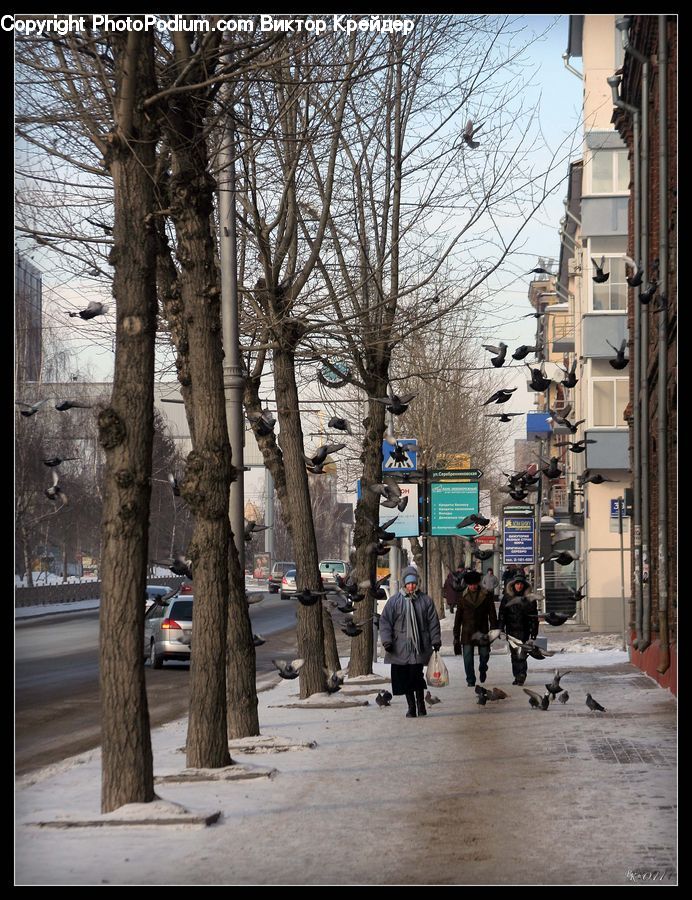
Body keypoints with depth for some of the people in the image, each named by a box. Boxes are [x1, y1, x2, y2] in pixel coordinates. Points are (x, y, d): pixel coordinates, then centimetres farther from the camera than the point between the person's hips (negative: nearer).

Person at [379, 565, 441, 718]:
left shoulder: (425, 600, 5)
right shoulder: (394, 601, 2)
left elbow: (433, 622, 9)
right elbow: (385, 621, 3)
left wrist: (435, 641, 6)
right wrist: (386, 640, -6)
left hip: (419, 647, -1)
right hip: (400, 647, 1)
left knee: (416, 675, -11)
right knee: (404, 677, 3)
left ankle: (420, 702, 9)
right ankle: (411, 707, 16)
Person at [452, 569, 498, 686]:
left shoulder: (487, 596, 1)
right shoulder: (463, 597, 3)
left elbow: (492, 614, 4)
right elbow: (458, 617, 7)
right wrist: (456, 635, 5)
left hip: (482, 631, 0)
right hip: (467, 632, 0)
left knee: (484, 655, 6)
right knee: (468, 657, -3)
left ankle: (482, 670, 37)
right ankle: (470, 680, 7)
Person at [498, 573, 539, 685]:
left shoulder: (529, 598, 2)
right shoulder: (507, 597, 6)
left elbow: (534, 615, 6)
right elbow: (502, 613, 7)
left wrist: (534, 630, 2)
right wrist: (501, 628, -1)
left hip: (524, 630, -3)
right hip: (511, 629, 3)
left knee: (521, 654, -14)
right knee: (514, 654, 7)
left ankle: (521, 675, -14)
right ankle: (517, 676, 15)